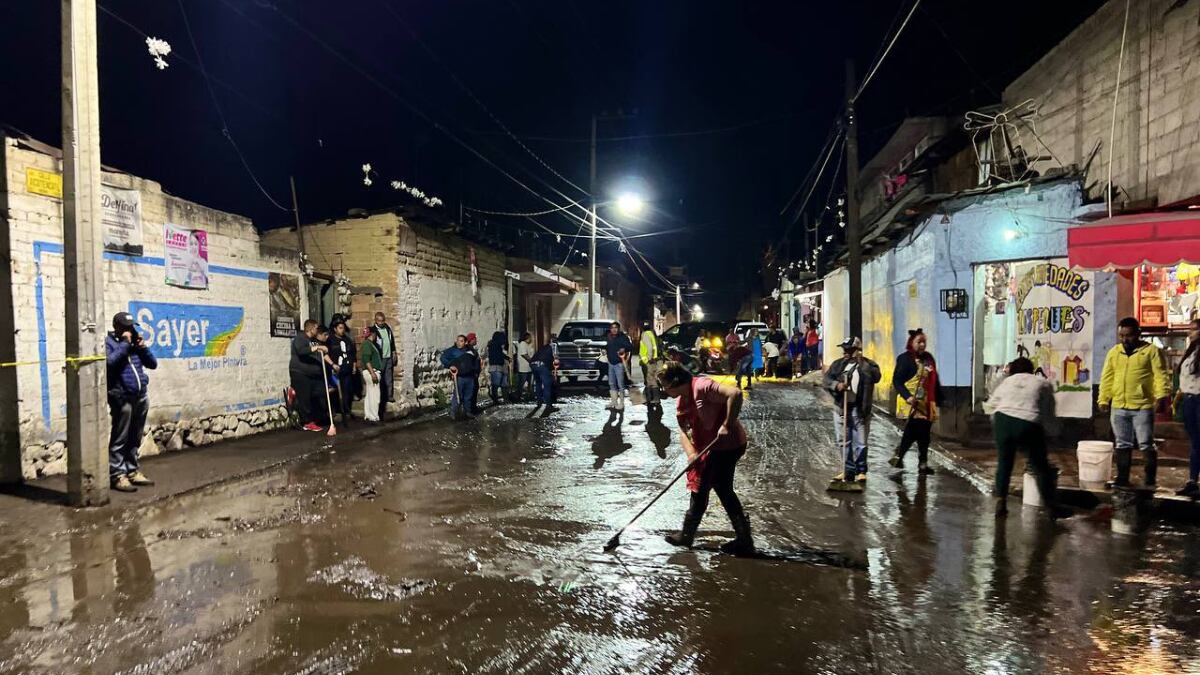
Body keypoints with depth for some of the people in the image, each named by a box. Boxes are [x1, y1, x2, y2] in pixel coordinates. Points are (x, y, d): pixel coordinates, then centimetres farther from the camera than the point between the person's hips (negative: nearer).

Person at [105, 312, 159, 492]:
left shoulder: (134, 341, 17)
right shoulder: (108, 341, -2)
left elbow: (153, 364, 14)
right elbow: (109, 362, -20)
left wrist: (143, 347, 1)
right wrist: (125, 344, -12)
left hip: (141, 396, 6)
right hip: (122, 398, -6)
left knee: (134, 439, 13)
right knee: (119, 440, -3)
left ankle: (132, 471, 21)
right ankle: (117, 475, 2)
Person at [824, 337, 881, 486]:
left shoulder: (868, 364, 1)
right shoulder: (838, 364, 10)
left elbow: (876, 377, -17)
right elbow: (827, 379, 2)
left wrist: (862, 363, -16)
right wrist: (836, 384, -17)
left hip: (860, 409, -4)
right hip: (841, 408, 4)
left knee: (860, 442, 0)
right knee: (844, 441, 10)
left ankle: (861, 471, 13)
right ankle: (848, 470, 20)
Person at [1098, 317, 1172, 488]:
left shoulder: (1151, 351, -2)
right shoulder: (1114, 352, 10)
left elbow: (1160, 375, -10)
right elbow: (1107, 378, 13)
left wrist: (1162, 394, -23)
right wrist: (1103, 399, 8)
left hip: (1143, 407, -4)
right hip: (1118, 408, 4)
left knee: (1146, 445, 0)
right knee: (1122, 445, 11)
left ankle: (1151, 480, 12)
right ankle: (1122, 478, 19)